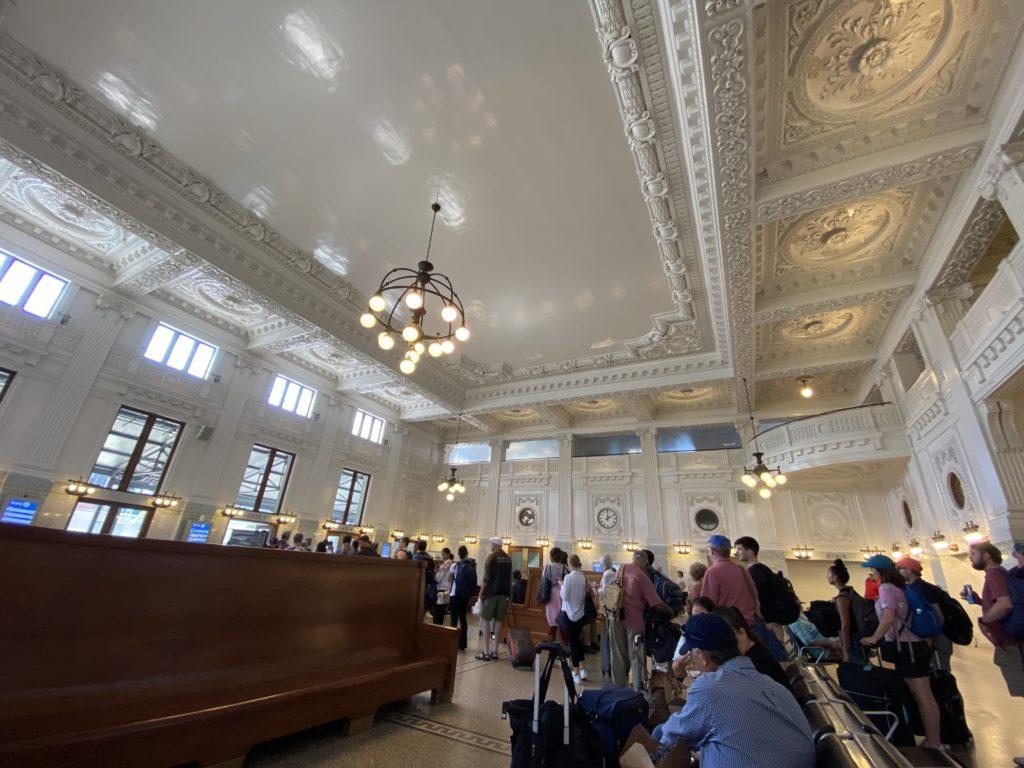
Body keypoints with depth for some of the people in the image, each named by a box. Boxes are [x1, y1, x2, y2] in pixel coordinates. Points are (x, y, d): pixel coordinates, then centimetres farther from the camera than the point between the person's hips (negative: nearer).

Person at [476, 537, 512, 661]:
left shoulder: (491, 557, -8)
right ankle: (495, 651, 13)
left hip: (491, 592, -5)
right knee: (498, 621, 9)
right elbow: (510, 577, 8)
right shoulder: (508, 558, 7)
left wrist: (481, 592, -2)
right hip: (503, 593, 5)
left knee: (486, 620, 3)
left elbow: (486, 577, -10)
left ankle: (486, 652, 3)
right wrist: (508, 593, 13)